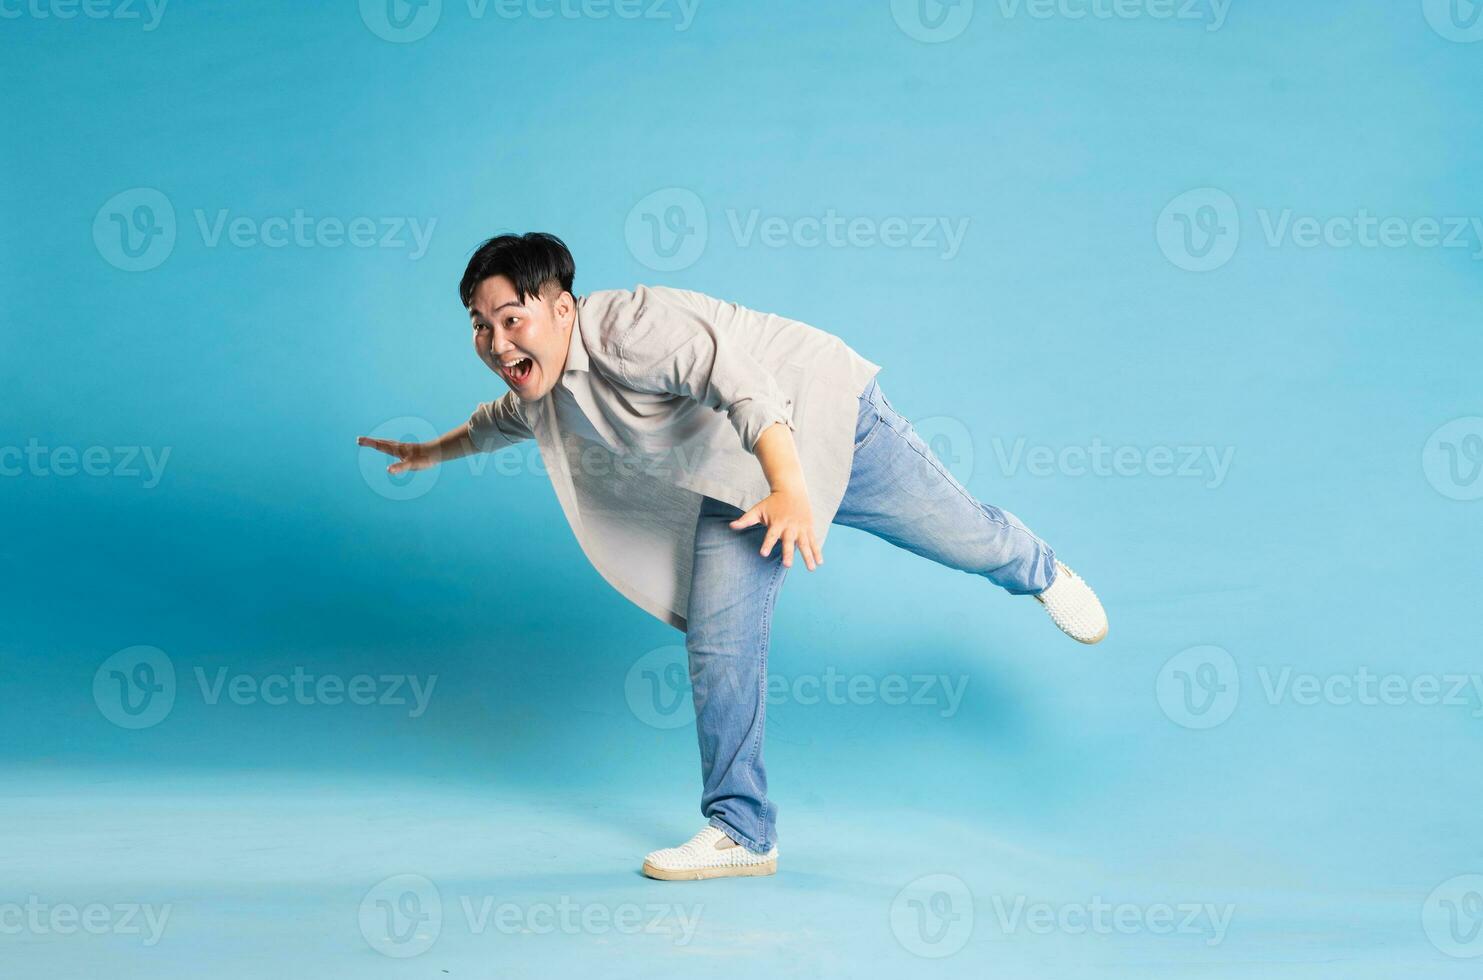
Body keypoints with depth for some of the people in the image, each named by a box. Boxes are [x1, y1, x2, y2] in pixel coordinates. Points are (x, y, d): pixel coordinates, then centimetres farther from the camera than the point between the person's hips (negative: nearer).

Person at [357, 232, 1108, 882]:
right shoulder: (541, 381, -7)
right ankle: (740, 832, 3)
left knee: (960, 539, 11)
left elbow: (740, 380, -50)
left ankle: (1039, 573, 48)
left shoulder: (630, 329, -36)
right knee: (718, 647, -6)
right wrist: (434, 452, 34)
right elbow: (506, 419, 20)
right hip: (735, 482, 7)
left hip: (827, 424, -7)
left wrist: (791, 488, -64)